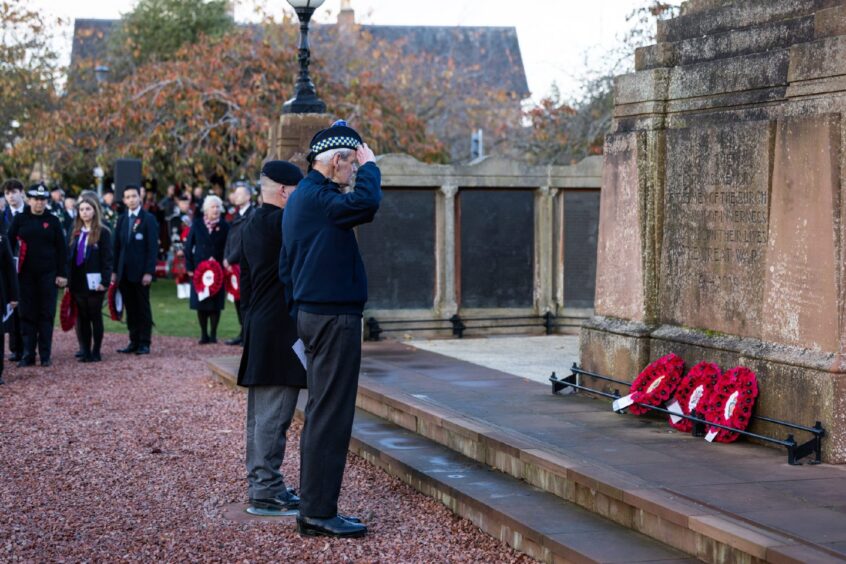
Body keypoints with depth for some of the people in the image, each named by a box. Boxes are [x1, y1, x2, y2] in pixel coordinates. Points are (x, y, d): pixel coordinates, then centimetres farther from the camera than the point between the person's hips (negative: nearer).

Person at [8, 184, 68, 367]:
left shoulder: (53, 221, 3)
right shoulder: (19, 219, 4)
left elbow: (61, 249, 3)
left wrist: (62, 274, -3)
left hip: (48, 275, 0)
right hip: (26, 274, 0)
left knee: (47, 315, 2)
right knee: (27, 314, 2)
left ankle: (45, 355, 7)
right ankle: (28, 354, 7)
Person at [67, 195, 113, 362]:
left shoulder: (103, 232, -4)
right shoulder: (75, 232, 12)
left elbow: (107, 259, -8)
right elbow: (70, 256, 12)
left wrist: (104, 281, -16)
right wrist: (68, 281, 7)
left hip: (94, 282, -5)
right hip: (78, 282, 5)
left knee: (95, 317, 2)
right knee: (82, 317, 7)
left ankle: (96, 352, 8)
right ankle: (85, 351, 12)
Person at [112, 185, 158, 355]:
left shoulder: (148, 219, -3)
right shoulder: (121, 220, 12)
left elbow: (152, 247, -7)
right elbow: (117, 246, 13)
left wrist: (149, 272, -14)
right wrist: (114, 271, 6)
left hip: (141, 271, -4)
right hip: (124, 272, 4)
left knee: (143, 308, 2)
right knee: (130, 309, 6)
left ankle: (144, 343, 6)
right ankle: (134, 341, 11)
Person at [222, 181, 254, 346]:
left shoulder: (252, 215, -12)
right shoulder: (237, 215, 16)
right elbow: (230, 239, 15)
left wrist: (230, 260, -13)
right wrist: (226, 259, 3)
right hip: (234, 264, 8)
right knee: (238, 300, 11)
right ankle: (243, 333, 18)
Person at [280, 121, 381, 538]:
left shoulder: (301, 198, 18)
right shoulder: (317, 197, -15)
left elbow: (286, 266, 22)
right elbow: (365, 204, -33)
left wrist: (298, 315, 23)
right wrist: (370, 165, -14)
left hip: (312, 314, 11)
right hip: (334, 317, -11)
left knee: (321, 414, 14)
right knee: (331, 416, -7)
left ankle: (313, 509, 18)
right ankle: (319, 512, -4)